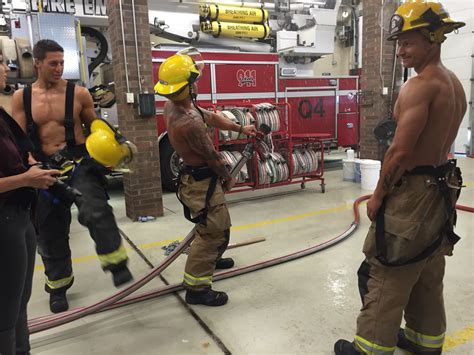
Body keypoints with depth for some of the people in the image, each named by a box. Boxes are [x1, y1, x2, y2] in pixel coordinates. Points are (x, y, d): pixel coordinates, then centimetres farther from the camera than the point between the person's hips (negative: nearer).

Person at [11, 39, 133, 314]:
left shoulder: (79, 93, -1)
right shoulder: (21, 97, 5)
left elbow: (94, 127, 9)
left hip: (80, 162, -2)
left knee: (95, 211, -29)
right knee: (50, 230, 11)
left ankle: (117, 264, -19)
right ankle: (58, 284, 29)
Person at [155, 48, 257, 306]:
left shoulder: (174, 104, -1)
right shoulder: (188, 123, -32)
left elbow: (211, 117, 10)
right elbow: (212, 157, -18)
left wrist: (241, 128, 17)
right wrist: (228, 178, -1)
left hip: (203, 179, 10)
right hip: (202, 183, -10)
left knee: (219, 224, 27)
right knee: (212, 231, -1)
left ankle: (211, 259, 48)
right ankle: (196, 287, 10)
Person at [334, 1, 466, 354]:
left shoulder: (419, 86, -19)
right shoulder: (456, 85, 11)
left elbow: (400, 151, -24)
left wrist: (378, 194, -12)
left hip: (412, 190, -10)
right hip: (443, 188, 10)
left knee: (386, 274, 2)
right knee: (428, 274, 20)